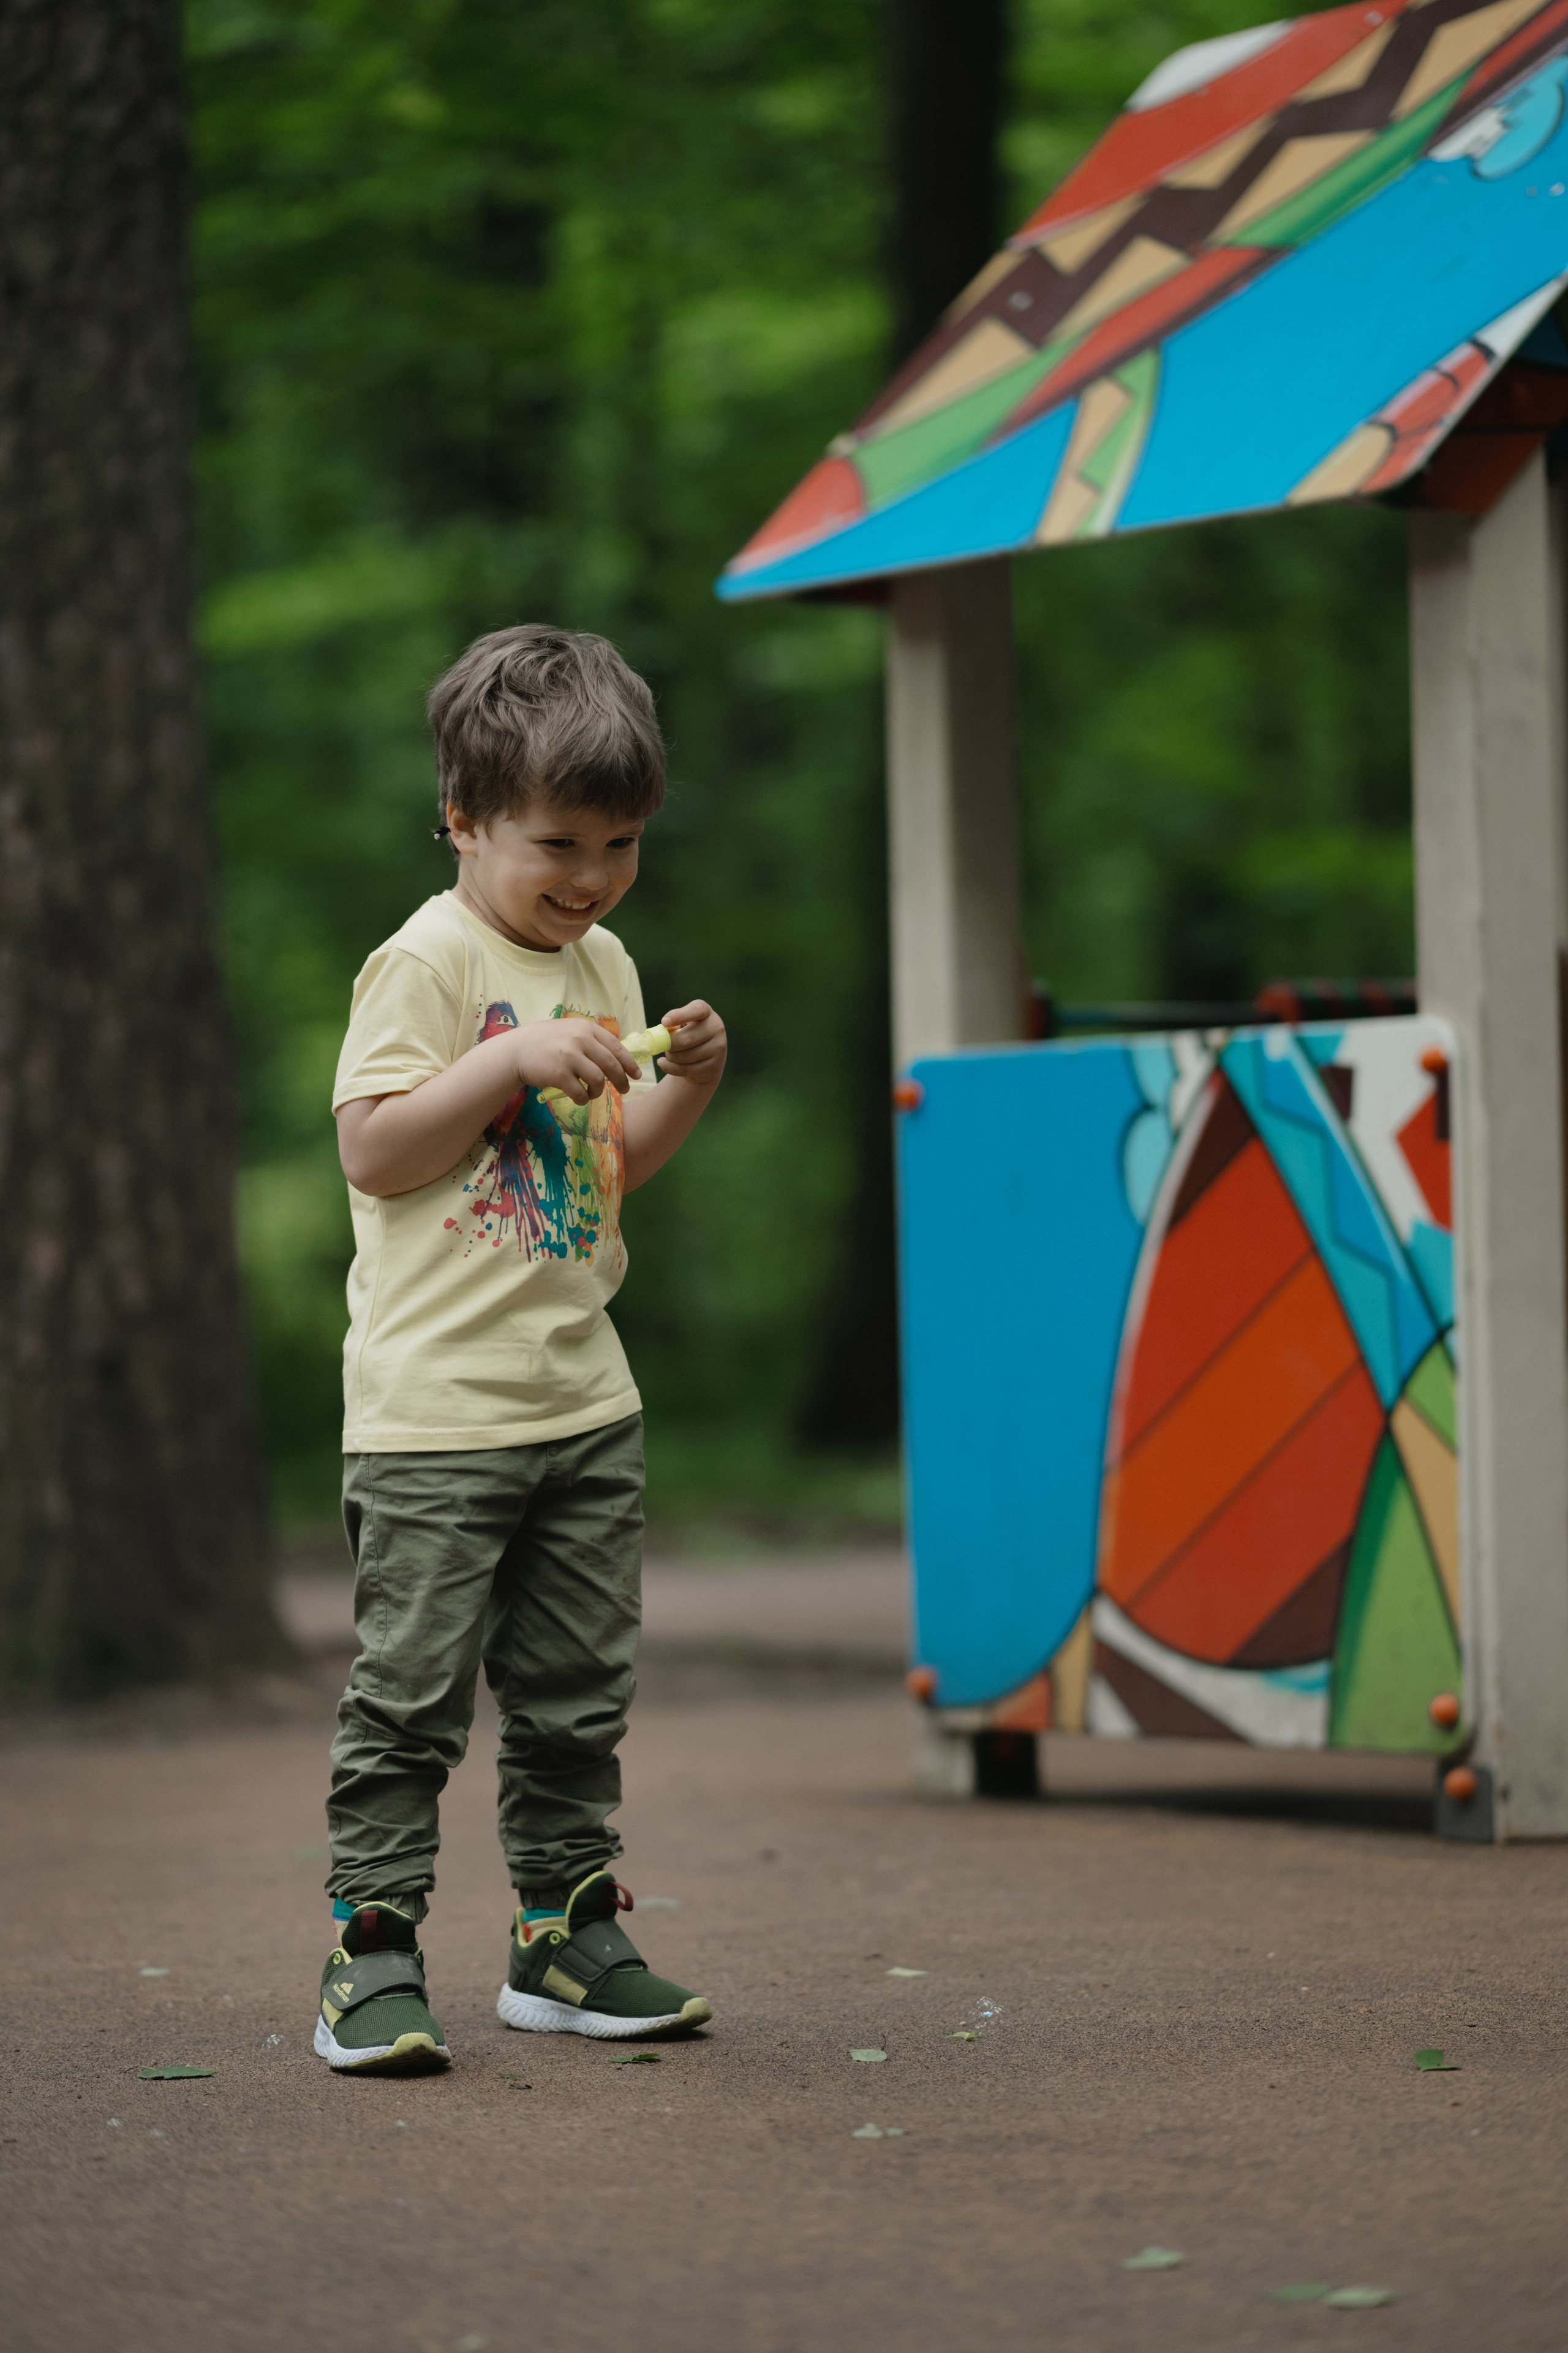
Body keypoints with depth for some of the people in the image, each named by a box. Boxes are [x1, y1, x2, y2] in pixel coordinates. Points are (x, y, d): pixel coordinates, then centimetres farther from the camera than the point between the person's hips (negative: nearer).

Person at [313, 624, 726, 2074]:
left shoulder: (602, 965, 13)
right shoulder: (429, 959, -10)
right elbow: (371, 1151, -17)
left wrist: (688, 1083, 2)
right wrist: (515, 1062, -23)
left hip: (583, 1397, 7)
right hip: (437, 1405, -7)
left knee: (577, 1694, 12)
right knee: (412, 1690, -6)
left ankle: (568, 1938, 20)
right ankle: (373, 1952, -2)